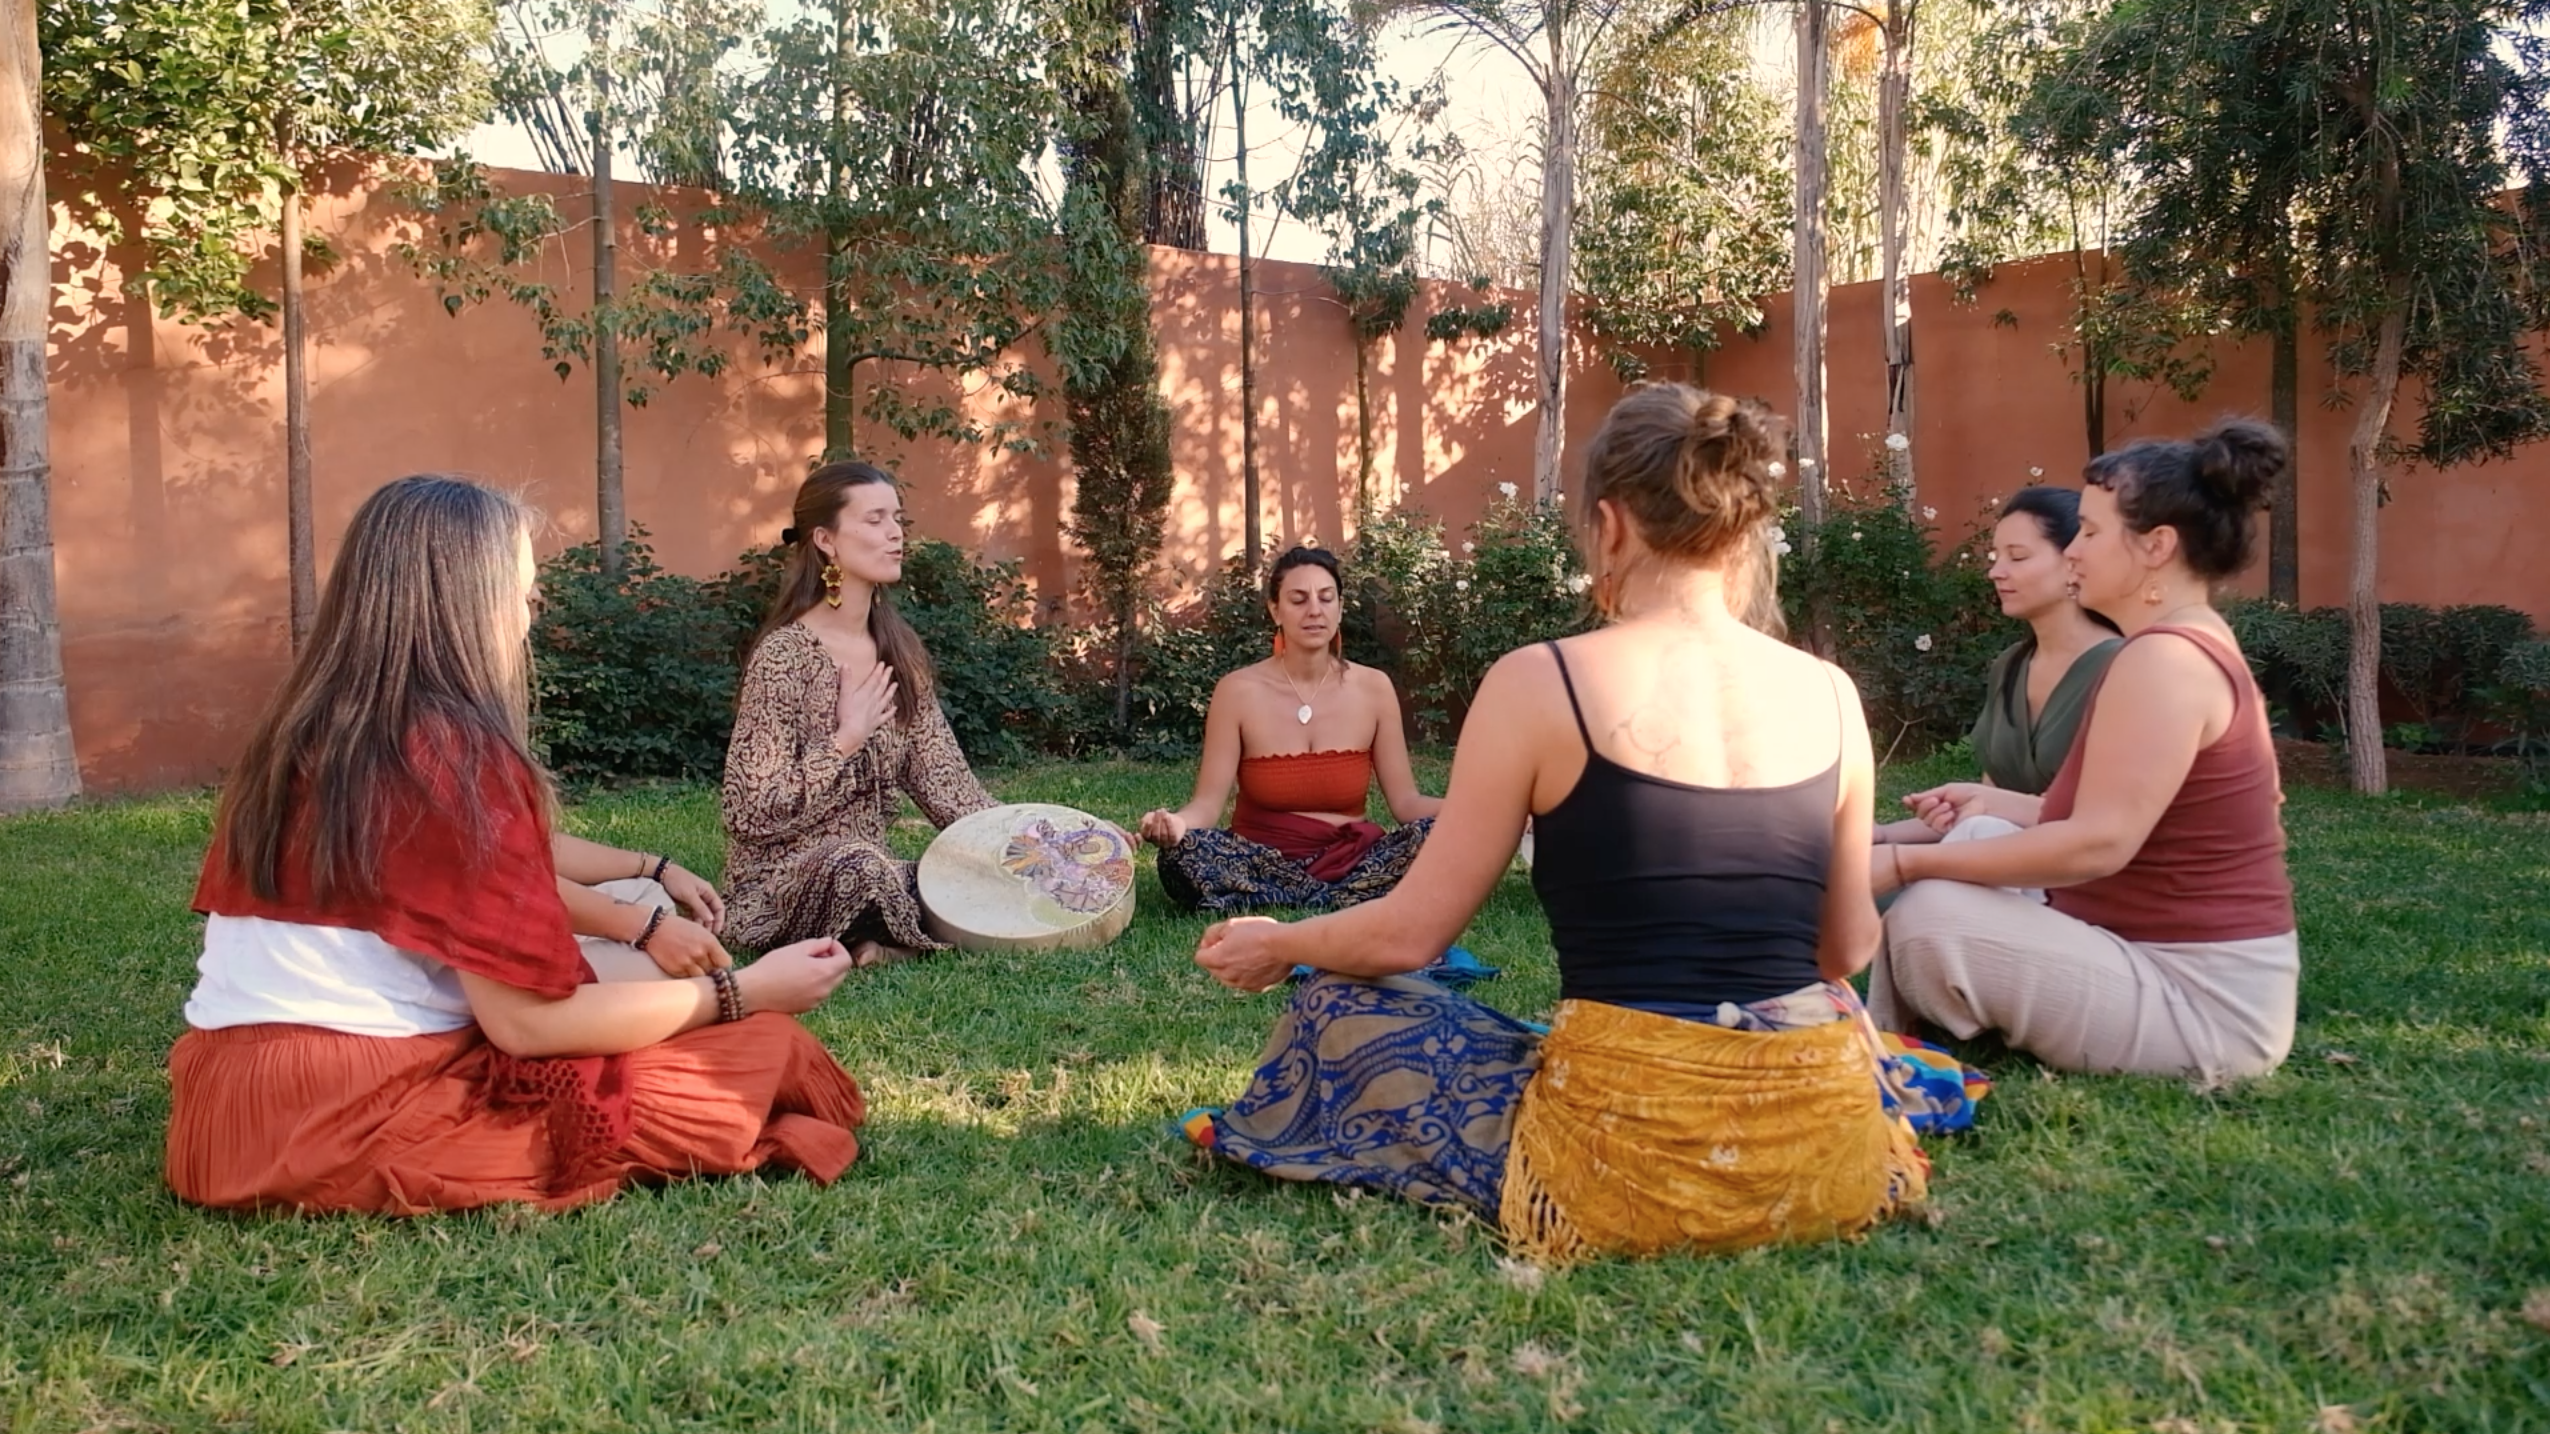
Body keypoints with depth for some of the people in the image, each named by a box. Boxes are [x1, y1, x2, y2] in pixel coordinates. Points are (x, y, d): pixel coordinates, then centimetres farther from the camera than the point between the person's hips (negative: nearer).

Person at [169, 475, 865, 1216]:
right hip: (355, 1116, -8)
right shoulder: (462, 756, -14)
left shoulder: (297, 736, 9)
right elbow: (526, 1022, -15)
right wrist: (743, 990, -6)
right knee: (768, 1053, -9)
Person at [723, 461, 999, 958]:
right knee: (859, 865, -38)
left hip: (875, 870, 6)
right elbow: (754, 813, -17)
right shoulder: (785, 655, -13)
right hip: (784, 885, -6)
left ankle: (866, 942, -4)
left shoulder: (900, 652, 7)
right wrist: (847, 739, -19)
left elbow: (944, 783, 3)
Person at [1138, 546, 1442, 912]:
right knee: (1181, 856, -33)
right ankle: (1356, 903, -22)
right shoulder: (1238, 690, -3)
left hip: (1352, 857, 1)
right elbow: (1208, 802, -8)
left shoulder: (1373, 688, 2)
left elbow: (1405, 802, 1)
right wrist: (1176, 824, -32)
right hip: (1260, 862, -1)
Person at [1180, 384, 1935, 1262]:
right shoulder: (1830, 693, 1)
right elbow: (1846, 948, 12)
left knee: (1336, 1015, 17)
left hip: (1628, 1164, -5)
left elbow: (1408, 934, -4)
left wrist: (1276, 946, 16)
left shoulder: (1542, 682, -10)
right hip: (1831, 1159, 5)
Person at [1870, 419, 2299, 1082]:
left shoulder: (2165, 656, -20)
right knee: (1944, 902, 9)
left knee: (1929, 919, -23)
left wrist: (1907, 862, -24)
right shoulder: (2195, 646, 14)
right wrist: (1995, 803, 15)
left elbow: (2098, 844, -27)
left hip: (2203, 1001, -11)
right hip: (2180, 969, 11)